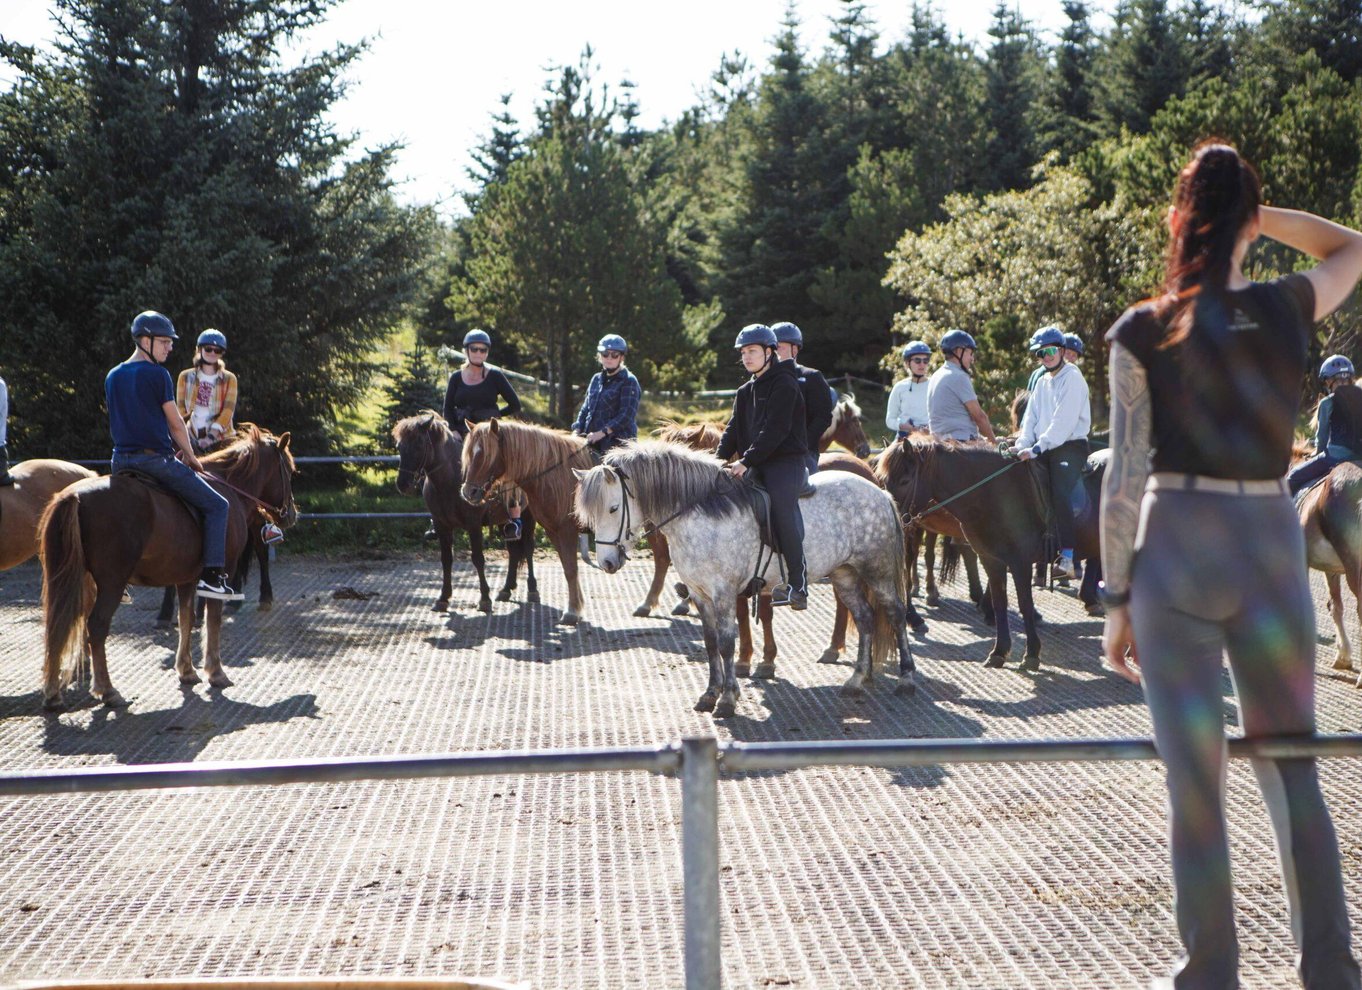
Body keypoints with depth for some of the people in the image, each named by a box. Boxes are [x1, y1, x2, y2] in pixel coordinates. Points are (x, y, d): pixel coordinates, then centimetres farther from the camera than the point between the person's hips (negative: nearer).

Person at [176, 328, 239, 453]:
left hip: (220, 438, -1)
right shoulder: (185, 377, 11)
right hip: (192, 438, 1)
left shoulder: (229, 379, 6)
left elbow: (228, 410, -5)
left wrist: (211, 435, -17)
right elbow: (181, 409, 6)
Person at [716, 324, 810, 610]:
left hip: (786, 461, -8)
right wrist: (720, 459, -1)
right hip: (757, 467, 8)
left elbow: (775, 430, -16)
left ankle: (798, 585, -21)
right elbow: (734, 429, 16)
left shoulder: (784, 384, -6)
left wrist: (746, 461, -21)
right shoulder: (746, 391, 21)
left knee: (783, 512, -25)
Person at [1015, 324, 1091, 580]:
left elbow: (1063, 420, -15)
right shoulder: (1042, 382, 20)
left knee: (1059, 494, -25)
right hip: (1044, 450, 8)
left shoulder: (1072, 377, -5)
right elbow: (1030, 418, 14)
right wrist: (1022, 446, -4)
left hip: (1071, 446, -8)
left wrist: (1037, 448, -21)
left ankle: (1067, 559, -27)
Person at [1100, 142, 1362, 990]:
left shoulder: (1141, 334, -6)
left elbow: (1125, 481, -6)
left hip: (1174, 550, -2)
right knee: (1294, 772, 13)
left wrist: (1117, 602, 1)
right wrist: (1259, 213, 13)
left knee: (1196, 785, 4)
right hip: (1273, 546, 2)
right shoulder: (1290, 310, 1)